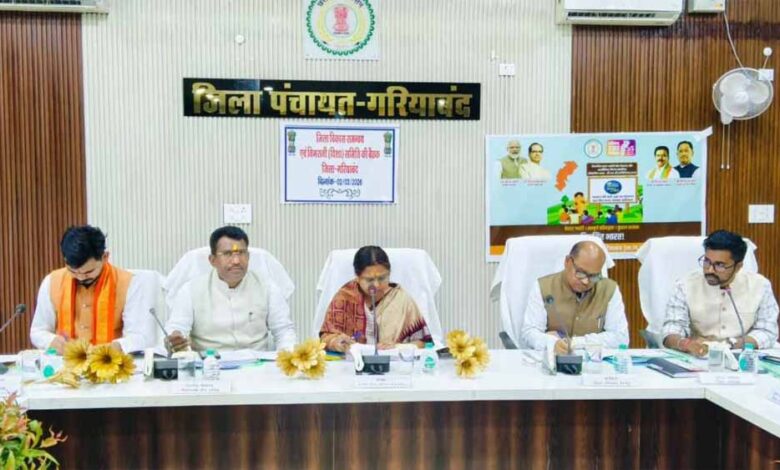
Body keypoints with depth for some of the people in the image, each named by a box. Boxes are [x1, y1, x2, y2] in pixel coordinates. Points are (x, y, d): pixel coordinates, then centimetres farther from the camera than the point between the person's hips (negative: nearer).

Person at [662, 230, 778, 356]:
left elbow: (767, 332, -1)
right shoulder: (686, 286, -4)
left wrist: (731, 344, -18)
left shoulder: (760, 286, 0)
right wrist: (685, 344, -32)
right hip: (697, 359, -1)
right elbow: (671, 330, -9)